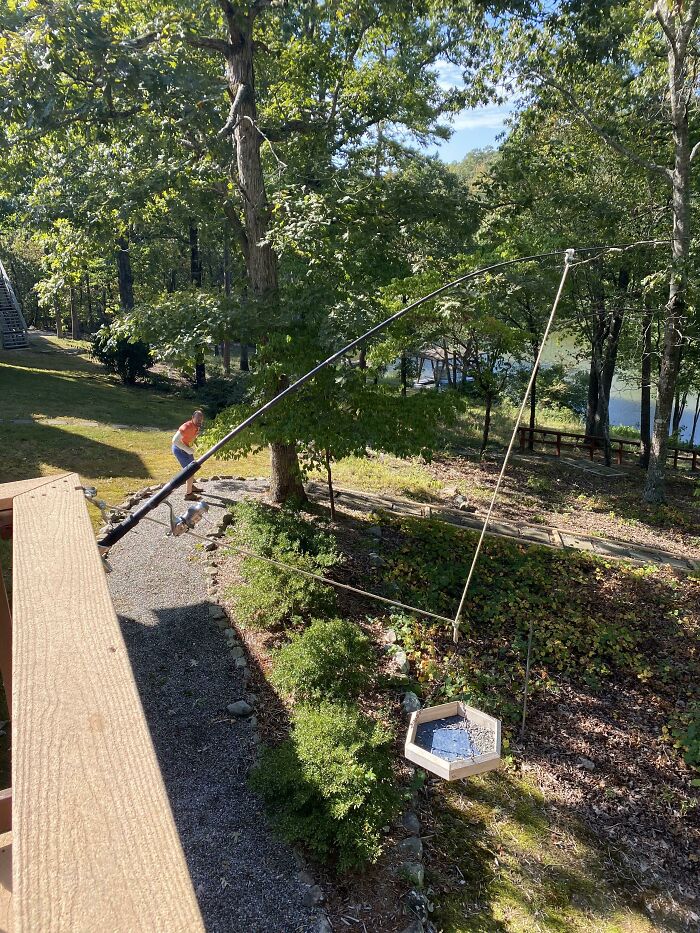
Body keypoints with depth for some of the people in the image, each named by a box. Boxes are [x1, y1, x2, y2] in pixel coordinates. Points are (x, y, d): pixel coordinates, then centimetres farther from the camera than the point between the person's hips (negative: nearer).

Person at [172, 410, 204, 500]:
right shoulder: (187, 426, -32)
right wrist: (187, 450, -32)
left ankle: (191, 487, 45)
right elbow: (175, 440, -34)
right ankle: (188, 494, 2)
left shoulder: (196, 426, -5)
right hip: (179, 449, -9)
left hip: (185, 448, 9)